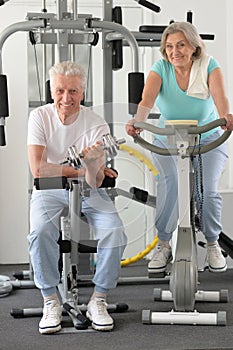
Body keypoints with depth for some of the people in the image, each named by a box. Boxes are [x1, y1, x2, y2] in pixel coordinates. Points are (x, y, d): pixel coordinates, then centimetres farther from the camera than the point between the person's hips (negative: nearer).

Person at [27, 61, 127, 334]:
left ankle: (98, 300, -7)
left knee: (115, 233, -25)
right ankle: (51, 302, -13)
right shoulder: (40, 117, -9)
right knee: (40, 232, -31)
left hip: (87, 191, 1)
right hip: (49, 190, 0)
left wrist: (93, 163, -42)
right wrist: (82, 170, -15)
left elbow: (95, 182, -19)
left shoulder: (96, 124, -11)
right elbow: (38, 169, -16)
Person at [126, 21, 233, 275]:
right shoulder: (161, 69, -12)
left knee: (207, 190, -19)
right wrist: (137, 122, -51)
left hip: (208, 140, 0)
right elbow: (147, 99, -29)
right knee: (168, 184, -24)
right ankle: (163, 244, -7)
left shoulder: (209, 66, -13)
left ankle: (212, 244, 5)